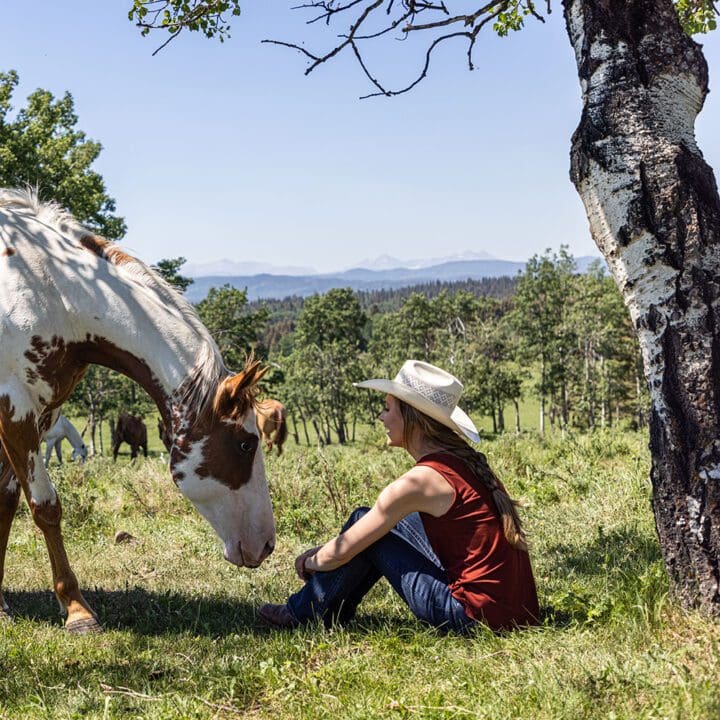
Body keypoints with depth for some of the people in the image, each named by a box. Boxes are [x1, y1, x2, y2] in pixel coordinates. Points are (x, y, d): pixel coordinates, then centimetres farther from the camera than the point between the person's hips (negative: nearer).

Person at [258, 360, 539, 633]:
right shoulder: (463, 460, 9)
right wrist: (321, 553, 25)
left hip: (475, 614, -8)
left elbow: (341, 552, -7)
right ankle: (335, 612, 30)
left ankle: (303, 614, 18)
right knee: (382, 521, 19)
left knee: (365, 521, 1)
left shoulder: (419, 481, -17)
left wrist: (311, 562, 15)